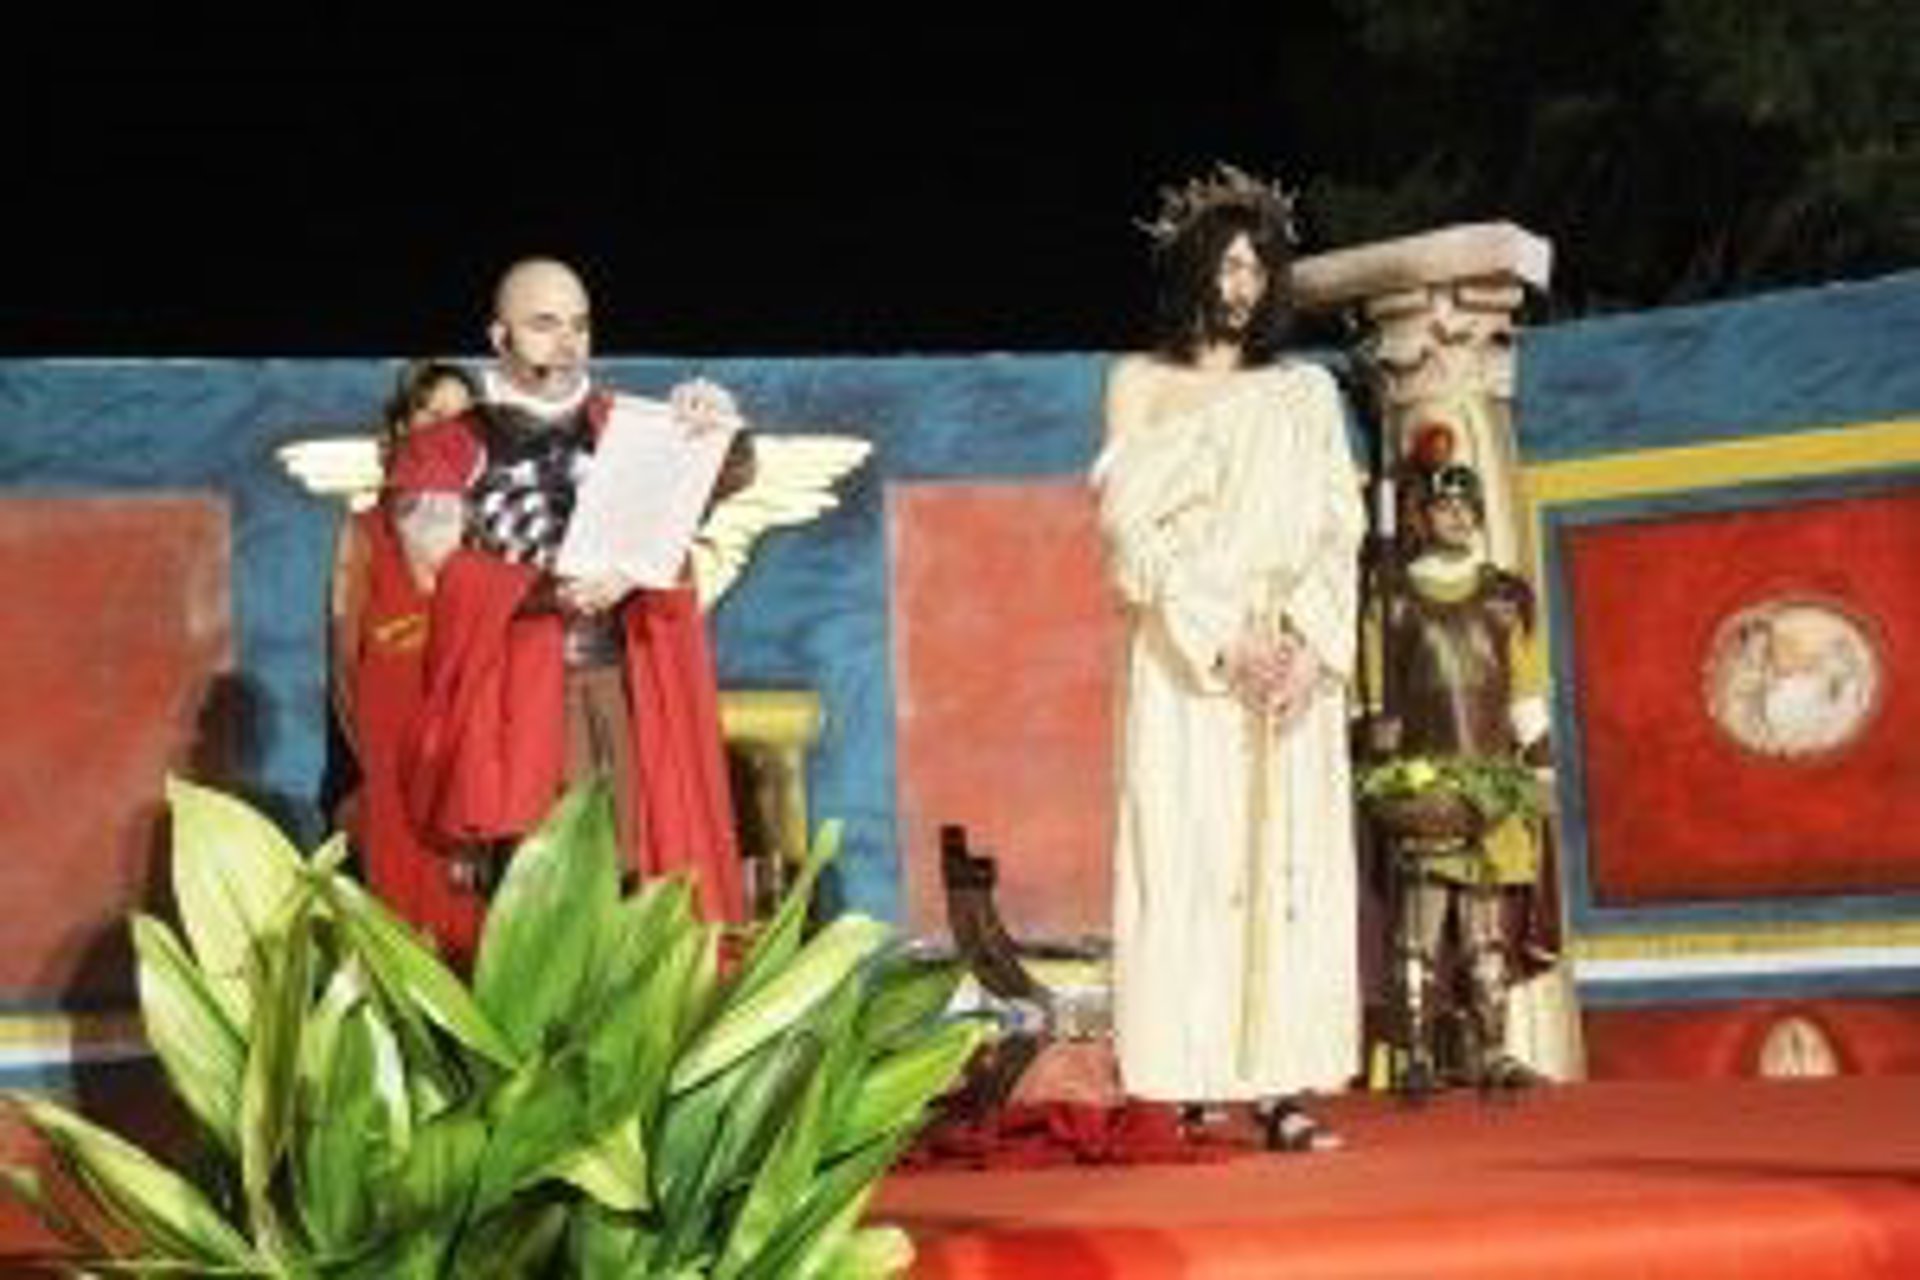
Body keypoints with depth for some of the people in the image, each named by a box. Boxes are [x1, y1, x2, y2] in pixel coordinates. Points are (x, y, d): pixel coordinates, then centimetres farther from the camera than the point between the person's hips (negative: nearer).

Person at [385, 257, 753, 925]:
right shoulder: (447, 450, 10)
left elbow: (728, 480, 4)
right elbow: (441, 573, -4)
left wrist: (719, 430, -19)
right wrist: (555, 590, -18)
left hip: (629, 692, 2)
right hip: (510, 703, -2)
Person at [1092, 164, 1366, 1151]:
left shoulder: (1307, 390, 16)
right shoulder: (1141, 384, 9)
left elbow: (1339, 529, 8)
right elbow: (1134, 530, -1)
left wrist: (1308, 641, -9)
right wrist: (1223, 642, -12)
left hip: (1293, 661, 2)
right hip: (1183, 659, -2)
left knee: (1290, 861, -4)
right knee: (1187, 858, -8)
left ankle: (1282, 1087, -6)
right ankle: (1193, 1091, -9)